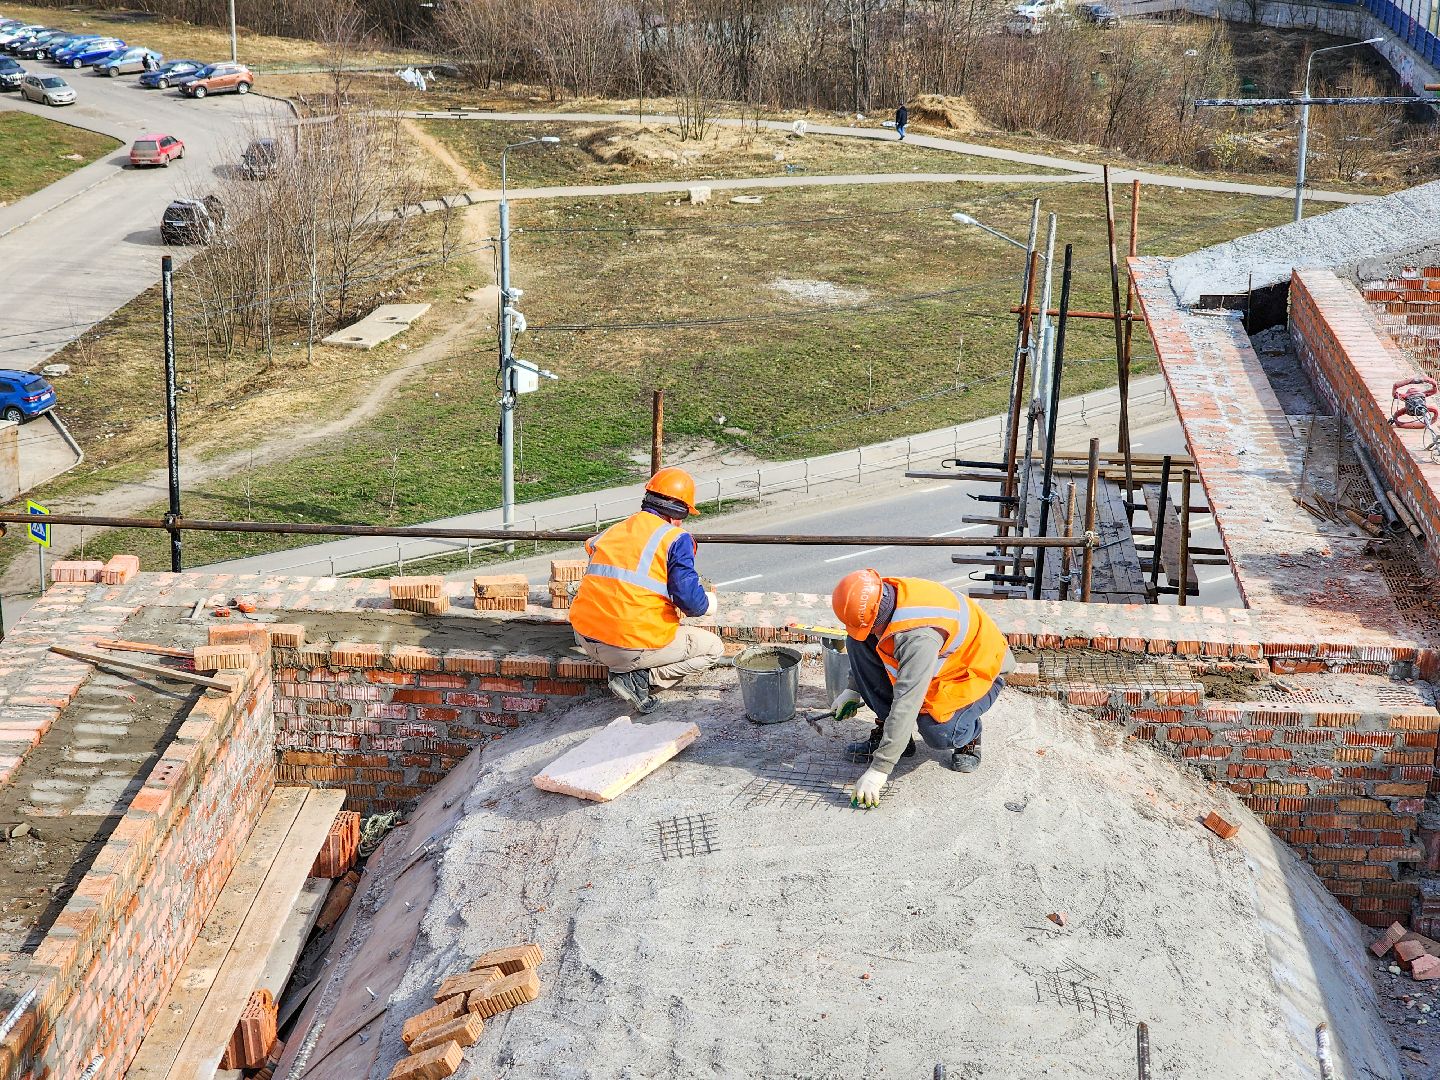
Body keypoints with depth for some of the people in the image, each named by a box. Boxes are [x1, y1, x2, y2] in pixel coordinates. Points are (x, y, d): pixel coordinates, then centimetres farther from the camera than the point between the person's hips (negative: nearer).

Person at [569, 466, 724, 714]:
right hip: (635, 645, -7)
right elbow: (690, 599, -15)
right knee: (713, 649, 14)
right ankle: (641, 678, -4)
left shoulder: (613, 531, 12)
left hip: (587, 640, 7)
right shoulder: (676, 539, -6)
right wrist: (708, 603, 10)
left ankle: (624, 670, 9)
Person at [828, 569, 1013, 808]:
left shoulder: (919, 636, -42)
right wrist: (853, 688, 9)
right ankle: (887, 730, -1)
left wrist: (879, 769, -43)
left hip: (976, 673, -8)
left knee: (937, 731, -34)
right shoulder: (882, 595, -17)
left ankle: (967, 734, 5)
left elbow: (905, 706, -44)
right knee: (857, 642, -9)